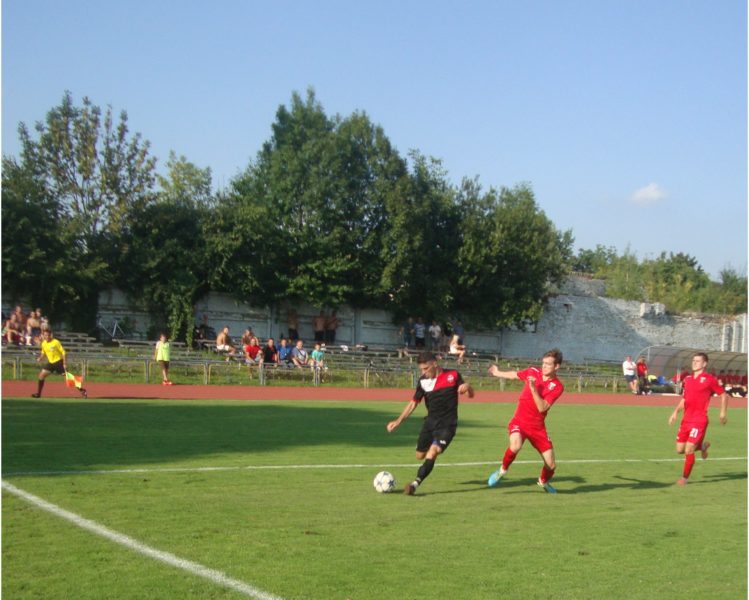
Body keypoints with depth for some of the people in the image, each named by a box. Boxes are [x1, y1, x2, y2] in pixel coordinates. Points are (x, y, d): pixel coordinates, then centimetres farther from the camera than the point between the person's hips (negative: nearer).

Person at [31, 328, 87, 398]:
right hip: (50, 362, 6)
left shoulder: (56, 342, -16)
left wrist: (65, 363, -18)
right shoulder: (43, 344, 2)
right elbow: (43, 352, 20)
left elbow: (63, 352, -13)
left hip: (58, 362, -6)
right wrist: (40, 358, -1)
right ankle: (38, 394, 4)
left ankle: (82, 390, 0)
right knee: (41, 375, -5)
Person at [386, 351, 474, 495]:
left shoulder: (452, 375, -5)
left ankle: (415, 484, -25)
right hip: (430, 422, 4)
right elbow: (413, 403, 8)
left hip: (447, 424, -4)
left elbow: (471, 394, 2)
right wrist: (398, 421, -1)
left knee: (432, 453, -22)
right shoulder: (423, 381, 1)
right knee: (420, 456, 10)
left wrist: (467, 387, -23)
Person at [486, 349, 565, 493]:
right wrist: (497, 373, 34)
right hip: (519, 421, 0)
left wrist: (533, 388, -30)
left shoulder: (557, 386, -11)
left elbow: (542, 408, -20)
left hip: (537, 426, 0)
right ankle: (502, 470, -4)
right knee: (515, 445, -34)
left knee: (551, 465, 1)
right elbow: (515, 374, 18)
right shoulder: (533, 371, -5)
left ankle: (543, 481, 37)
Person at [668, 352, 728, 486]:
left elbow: (723, 395, 3)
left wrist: (723, 413, -2)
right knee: (680, 450, 7)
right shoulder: (688, 379, 11)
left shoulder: (709, 379, -6)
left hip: (699, 421, -6)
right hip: (686, 419, 6)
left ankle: (685, 477, 7)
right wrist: (676, 412, 9)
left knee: (688, 450, -11)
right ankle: (702, 446, 35)